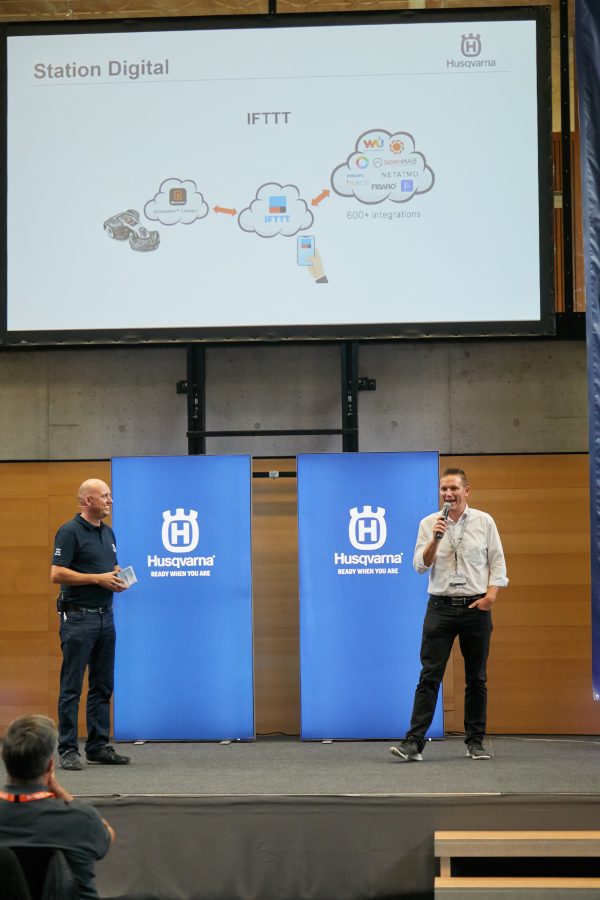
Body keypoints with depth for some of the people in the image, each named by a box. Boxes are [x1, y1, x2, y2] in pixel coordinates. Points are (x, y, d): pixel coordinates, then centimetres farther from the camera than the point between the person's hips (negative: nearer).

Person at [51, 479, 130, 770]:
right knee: (71, 686, -4)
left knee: (102, 686, 10)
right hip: (78, 616, -8)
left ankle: (98, 746, 17)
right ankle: (67, 750, 0)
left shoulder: (108, 533, 14)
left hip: (105, 615, 8)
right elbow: (57, 574, -17)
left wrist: (119, 579, 4)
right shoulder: (70, 532, -10)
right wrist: (98, 578, -17)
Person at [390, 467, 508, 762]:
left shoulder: (484, 522, 4)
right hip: (441, 606, 0)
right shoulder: (429, 524, 5)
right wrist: (435, 539, -15)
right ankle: (414, 742, -11)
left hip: (476, 607, 1)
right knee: (429, 676, -7)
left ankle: (475, 741, 16)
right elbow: (420, 565, 0)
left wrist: (491, 594, -7)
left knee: (476, 679, 7)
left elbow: (497, 561, 6)